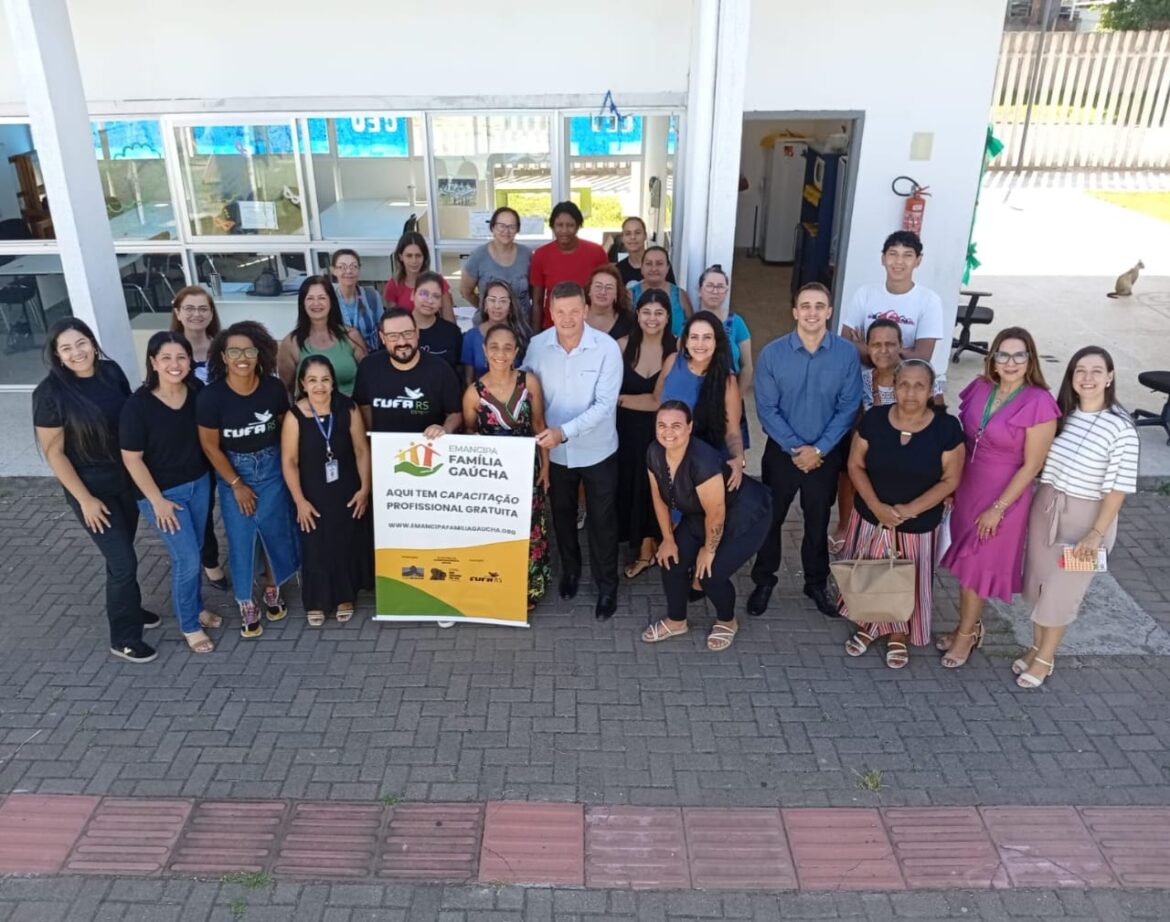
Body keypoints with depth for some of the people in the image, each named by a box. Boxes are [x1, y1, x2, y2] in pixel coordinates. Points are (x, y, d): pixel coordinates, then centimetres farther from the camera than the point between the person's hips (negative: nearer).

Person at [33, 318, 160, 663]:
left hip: (126, 478, 5)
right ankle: (124, 638, 17)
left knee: (121, 553, 21)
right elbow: (53, 452, -14)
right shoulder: (50, 393, -19)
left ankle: (128, 608, 43)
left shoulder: (111, 371, -5)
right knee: (123, 561, -1)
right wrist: (85, 499, -14)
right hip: (91, 487, -5)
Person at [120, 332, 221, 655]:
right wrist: (157, 500, -14)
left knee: (194, 551, 19)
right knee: (186, 558, 1)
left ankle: (196, 607, 42)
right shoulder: (138, 405, -22)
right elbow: (132, 459, -16)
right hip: (162, 491, -5)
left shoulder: (197, 391, -10)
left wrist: (210, 475, 7)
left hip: (199, 483, 5)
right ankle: (189, 625, 22)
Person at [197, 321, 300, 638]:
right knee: (240, 539, 4)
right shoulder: (211, 396, -19)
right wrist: (237, 484, -7)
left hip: (271, 467, 2)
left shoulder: (273, 388, -13)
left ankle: (273, 590, 35)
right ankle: (246, 604, 22)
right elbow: (210, 447, -10)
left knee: (276, 532, 10)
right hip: (233, 470, -2)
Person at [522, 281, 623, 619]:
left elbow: (604, 404, -24)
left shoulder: (607, 348, -19)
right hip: (554, 451, 3)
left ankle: (607, 585, 30)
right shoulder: (537, 345, -10)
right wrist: (539, 431, -11)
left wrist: (564, 431, -34)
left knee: (601, 520, 11)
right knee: (562, 515, 22)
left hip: (597, 451, -3)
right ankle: (570, 569, 46)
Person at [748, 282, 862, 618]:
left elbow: (848, 408, -7)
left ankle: (816, 584, 35)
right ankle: (763, 581, 30)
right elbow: (766, 408, -11)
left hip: (826, 455, 1)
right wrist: (794, 448, -15)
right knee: (770, 518, 11)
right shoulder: (772, 353, -11)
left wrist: (819, 448, -14)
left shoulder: (847, 354, -9)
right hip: (781, 452, 0)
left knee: (818, 522, 16)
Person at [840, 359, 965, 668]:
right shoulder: (874, 418, -9)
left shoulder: (946, 427, -13)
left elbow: (950, 479, -9)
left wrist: (910, 509, -19)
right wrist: (876, 506, -17)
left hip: (918, 524, -1)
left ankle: (898, 635, 36)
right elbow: (855, 465, -5)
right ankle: (869, 625, 38)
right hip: (870, 517, 1)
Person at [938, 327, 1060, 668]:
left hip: (1004, 496, -5)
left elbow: (1032, 465, -16)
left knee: (978, 565, 9)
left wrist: (998, 508, -15)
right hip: (966, 487, 5)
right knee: (965, 560, 16)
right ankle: (969, 626, 36)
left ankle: (967, 633, 31)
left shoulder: (1039, 403, -20)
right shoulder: (979, 388, -4)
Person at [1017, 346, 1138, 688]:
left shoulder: (1120, 427, -16)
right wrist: (1042, 501, 3)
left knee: (1061, 591, 7)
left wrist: (1097, 533, -16)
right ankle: (1037, 647, 35)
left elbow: (1119, 487, -15)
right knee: (1039, 582, 16)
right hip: (1045, 507, 5)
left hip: (1085, 517, -5)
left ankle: (1045, 658, 26)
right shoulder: (1061, 413, -1)